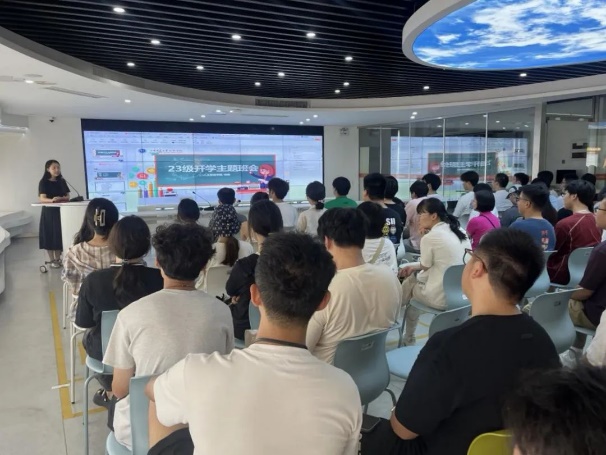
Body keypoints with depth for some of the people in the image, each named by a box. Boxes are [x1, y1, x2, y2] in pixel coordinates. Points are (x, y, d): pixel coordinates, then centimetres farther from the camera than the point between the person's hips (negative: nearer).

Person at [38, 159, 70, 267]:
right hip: (48, 212, -4)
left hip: (61, 211, 4)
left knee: (60, 234, 5)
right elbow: (42, 198, -15)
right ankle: (52, 260, 6)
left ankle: (58, 259, 16)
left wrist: (61, 198, -17)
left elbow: (67, 196, 5)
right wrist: (51, 200, -36)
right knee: (49, 234, -2)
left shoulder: (62, 181, 9)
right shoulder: (43, 182, -5)